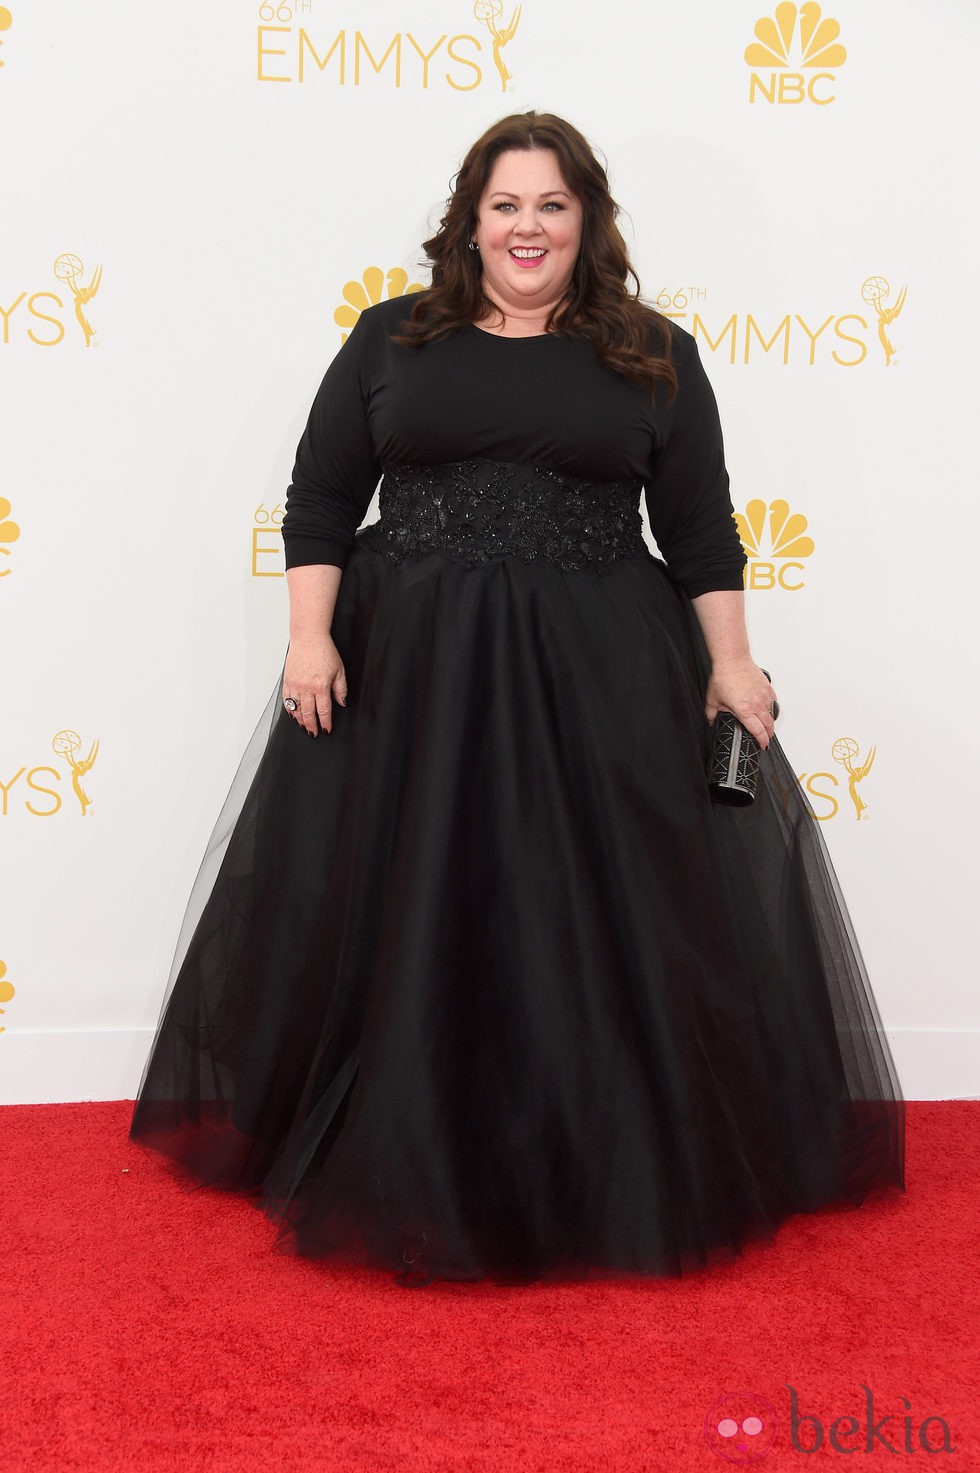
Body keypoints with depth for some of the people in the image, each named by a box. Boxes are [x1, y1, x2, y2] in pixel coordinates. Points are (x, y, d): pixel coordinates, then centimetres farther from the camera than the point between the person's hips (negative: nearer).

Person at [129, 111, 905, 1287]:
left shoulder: (655, 356, 6)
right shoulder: (391, 340, 7)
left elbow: (701, 527, 7)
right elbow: (318, 498, 5)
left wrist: (731, 662, 0)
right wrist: (309, 637, -5)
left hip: (602, 676, 0)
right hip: (407, 671, 1)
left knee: (609, 917, 4)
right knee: (404, 917, 6)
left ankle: (620, 1178, 22)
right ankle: (399, 1166, 26)